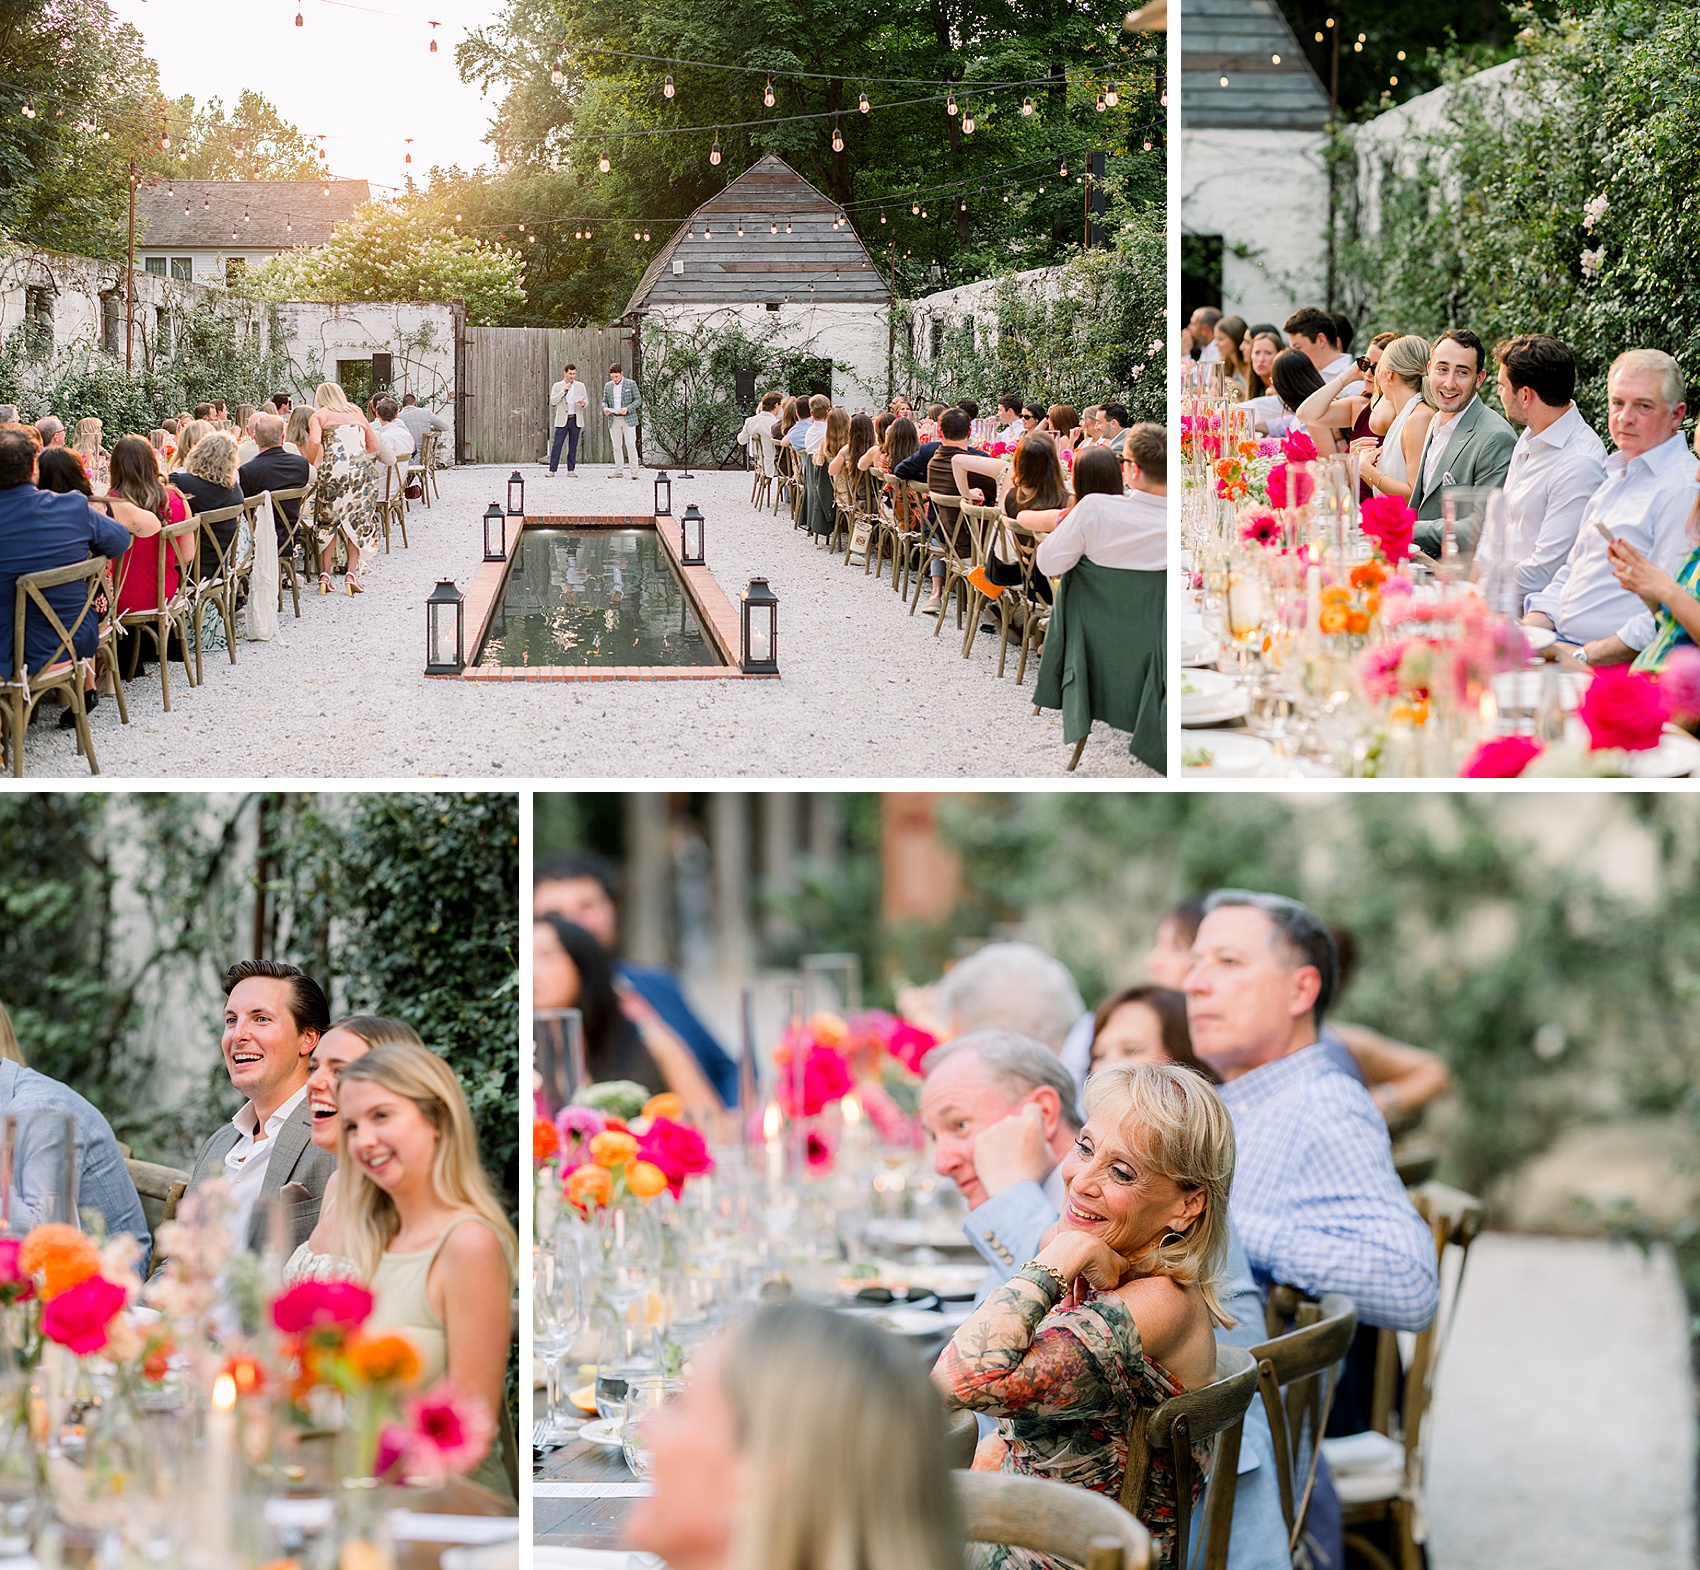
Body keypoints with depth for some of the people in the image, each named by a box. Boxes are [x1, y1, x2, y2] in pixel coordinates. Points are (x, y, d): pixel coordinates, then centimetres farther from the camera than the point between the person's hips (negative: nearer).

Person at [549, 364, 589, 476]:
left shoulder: (580, 386, 9)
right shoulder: (557, 386, 5)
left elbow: (586, 402, 8)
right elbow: (553, 401, -6)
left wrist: (583, 403, -16)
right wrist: (563, 391, -17)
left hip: (576, 420, 2)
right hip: (562, 420, -2)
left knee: (573, 446, 3)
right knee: (556, 445, -7)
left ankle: (571, 470, 8)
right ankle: (552, 470, -6)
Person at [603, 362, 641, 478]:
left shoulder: (631, 384, 0)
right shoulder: (608, 386, 12)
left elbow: (638, 400, 0)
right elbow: (604, 401, 17)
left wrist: (627, 409, -15)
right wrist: (605, 408, -7)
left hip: (628, 419, -4)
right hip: (613, 420, 4)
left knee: (630, 445, -8)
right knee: (616, 446, 4)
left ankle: (634, 471, -7)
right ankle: (618, 471, 8)